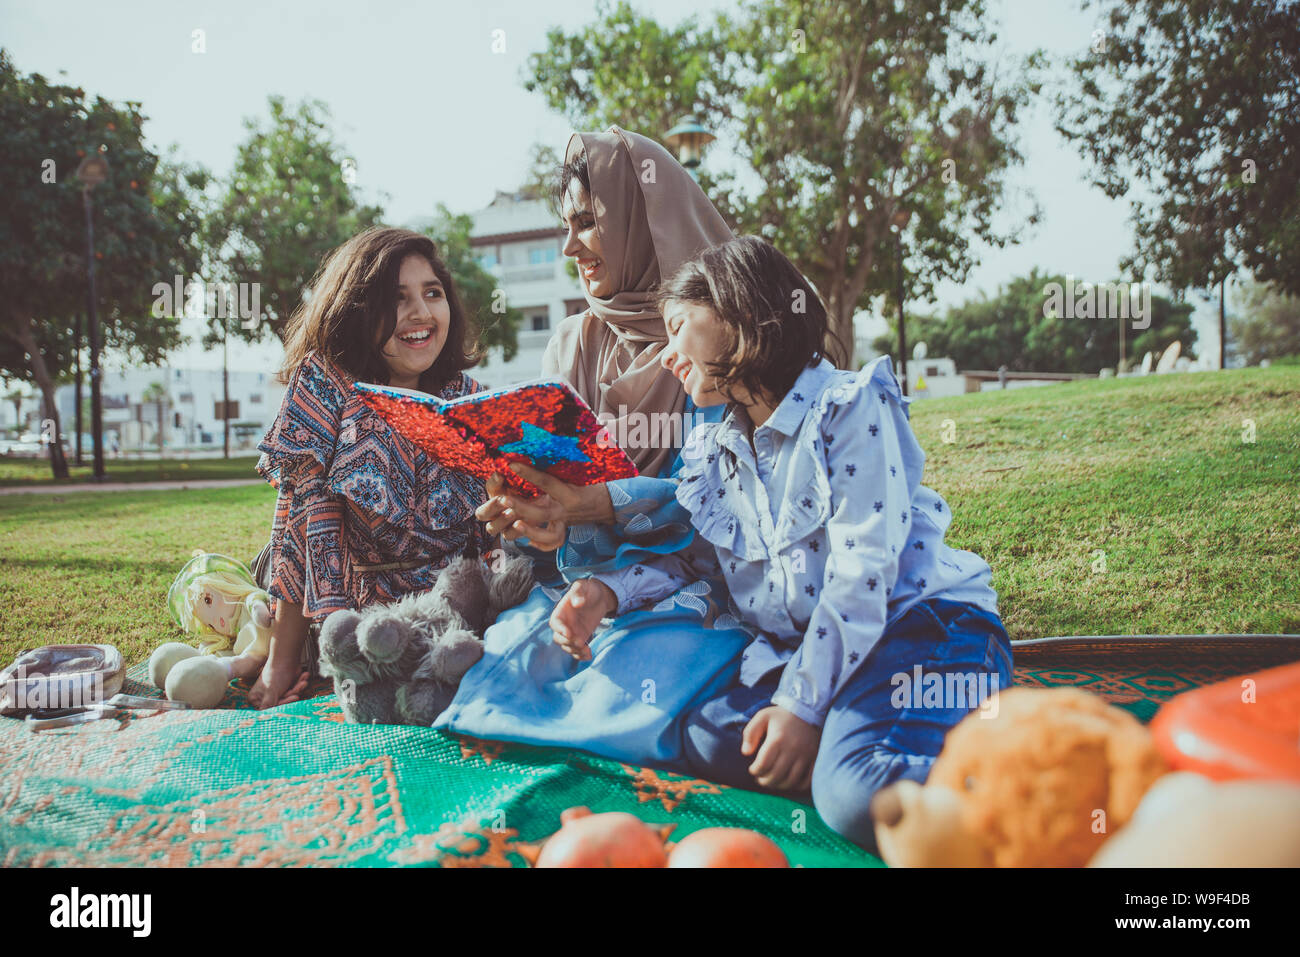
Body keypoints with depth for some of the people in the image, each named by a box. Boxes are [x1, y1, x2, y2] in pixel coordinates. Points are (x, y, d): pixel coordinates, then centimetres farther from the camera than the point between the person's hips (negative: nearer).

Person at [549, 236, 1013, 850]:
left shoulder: (849, 407, -7)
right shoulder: (711, 451, 15)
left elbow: (861, 571, -15)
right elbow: (689, 556, 17)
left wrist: (802, 703, -21)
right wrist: (608, 591, -4)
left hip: (920, 620, -6)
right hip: (795, 646, 6)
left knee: (859, 795, -32)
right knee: (703, 739, -21)